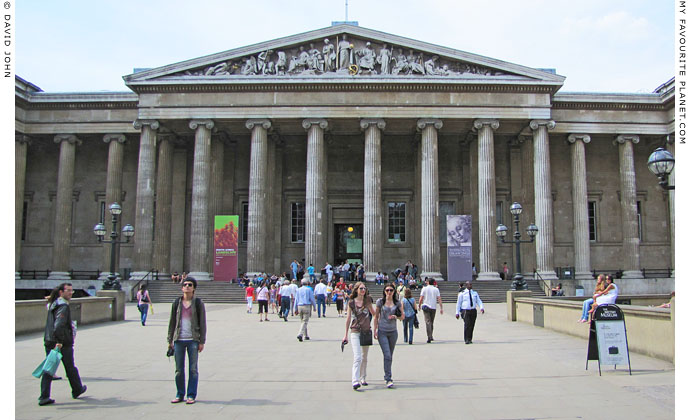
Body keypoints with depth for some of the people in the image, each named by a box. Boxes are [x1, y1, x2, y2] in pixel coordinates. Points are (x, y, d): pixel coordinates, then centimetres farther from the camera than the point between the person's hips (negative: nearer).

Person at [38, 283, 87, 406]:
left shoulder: (53, 304, 13)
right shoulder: (63, 306, -15)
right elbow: (59, 325, -26)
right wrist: (59, 341, -26)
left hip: (49, 342, 7)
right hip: (63, 343, -7)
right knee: (70, 368, 10)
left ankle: (44, 397, 1)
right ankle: (77, 390, 27)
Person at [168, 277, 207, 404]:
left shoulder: (198, 303, 1)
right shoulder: (177, 303, 7)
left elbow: (202, 323, 1)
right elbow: (172, 322, 11)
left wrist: (202, 341, -3)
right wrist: (170, 340, 8)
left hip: (193, 340, -2)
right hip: (179, 340, 2)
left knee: (193, 369, 1)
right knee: (178, 369, 7)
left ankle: (191, 395, 11)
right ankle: (180, 395, 19)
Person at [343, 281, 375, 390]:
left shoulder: (367, 301, 2)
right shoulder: (351, 303, -3)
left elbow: (373, 313, 17)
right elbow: (348, 319, 4)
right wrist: (346, 335, 6)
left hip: (366, 332, 3)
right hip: (355, 332, -3)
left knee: (364, 358, 14)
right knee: (357, 357, -15)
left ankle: (363, 379, 27)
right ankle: (355, 381, -19)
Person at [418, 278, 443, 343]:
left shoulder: (424, 288, 1)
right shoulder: (436, 289, 5)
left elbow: (421, 299, -3)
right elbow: (439, 299, -1)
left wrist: (419, 306, 11)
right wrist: (441, 308, 0)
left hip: (426, 307, -2)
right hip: (433, 307, 2)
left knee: (428, 322, -6)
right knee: (431, 322, 16)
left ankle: (429, 337, -18)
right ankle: (431, 336, 20)